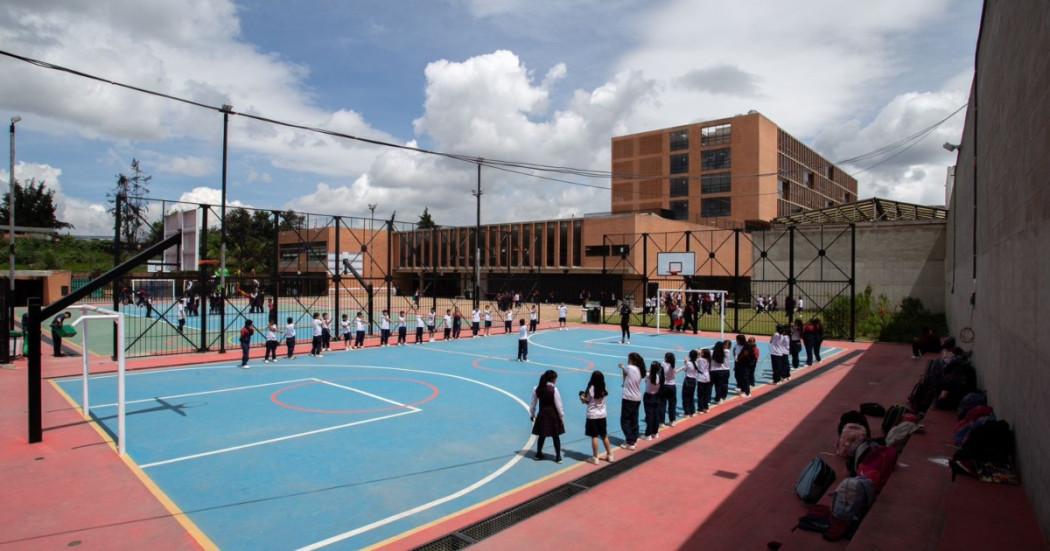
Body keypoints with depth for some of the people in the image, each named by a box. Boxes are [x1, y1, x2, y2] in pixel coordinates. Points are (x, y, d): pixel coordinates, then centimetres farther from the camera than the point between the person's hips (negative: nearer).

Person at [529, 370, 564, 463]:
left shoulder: (537, 389, -4)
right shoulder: (554, 389, -16)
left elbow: (533, 403, 5)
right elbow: (558, 405, -11)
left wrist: (532, 414, 17)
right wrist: (562, 417, -1)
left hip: (542, 415, 3)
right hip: (553, 415, -3)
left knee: (541, 435, 16)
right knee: (556, 436, 9)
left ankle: (539, 454, 25)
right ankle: (558, 456, 14)